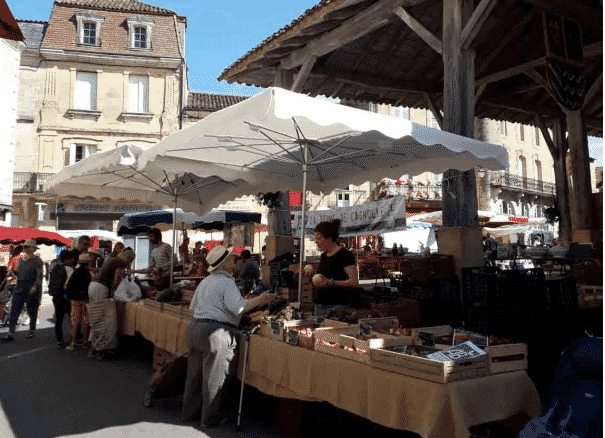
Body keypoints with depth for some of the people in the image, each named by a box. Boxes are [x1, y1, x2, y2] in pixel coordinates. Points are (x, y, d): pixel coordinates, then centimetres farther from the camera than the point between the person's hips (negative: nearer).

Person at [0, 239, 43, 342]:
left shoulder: (37, 260, -3)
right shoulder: (21, 260, 16)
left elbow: (39, 276, -9)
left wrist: (34, 287, -17)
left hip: (31, 290, -5)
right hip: (20, 289, 6)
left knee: (32, 312, 5)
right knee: (14, 311, -4)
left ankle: (31, 331, 19)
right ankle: (10, 334, -6)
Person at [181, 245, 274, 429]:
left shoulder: (204, 282, 15)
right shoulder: (227, 282, -10)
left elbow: (193, 306, 22)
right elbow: (238, 307, -21)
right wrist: (259, 300, -12)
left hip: (195, 328, 8)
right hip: (217, 332, -8)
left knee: (195, 373, 18)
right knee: (215, 377, 3)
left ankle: (190, 413, 30)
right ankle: (211, 418, 13)